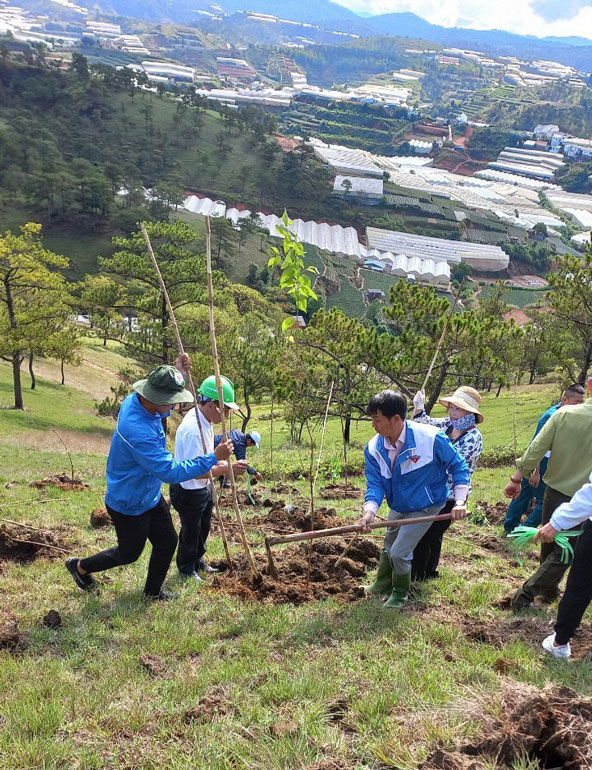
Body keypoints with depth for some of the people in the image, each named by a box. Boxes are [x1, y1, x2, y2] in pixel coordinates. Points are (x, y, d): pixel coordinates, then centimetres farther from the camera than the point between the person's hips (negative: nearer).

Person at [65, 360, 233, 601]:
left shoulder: (135, 400, -11)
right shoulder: (137, 431, -41)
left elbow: (162, 413, 15)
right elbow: (170, 471, -39)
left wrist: (177, 371, 0)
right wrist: (213, 458, -35)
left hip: (151, 497, 8)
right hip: (129, 506, -8)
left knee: (167, 542, 16)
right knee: (129, 554, 16)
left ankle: (153, 591, 37)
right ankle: (80, 567, 40)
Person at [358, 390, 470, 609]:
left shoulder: (431, 438, -29)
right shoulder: (373, 449, -17)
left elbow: (458, 467, -15)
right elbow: (375, 484, -17)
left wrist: (459, 502, -22)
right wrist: (370, 511, -36)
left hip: (425, 508, -5)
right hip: (397, 508, 5)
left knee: (399, 553, -11)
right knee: (389, 548, 24)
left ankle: (400, 593, 18)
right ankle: (383, 584, 52)